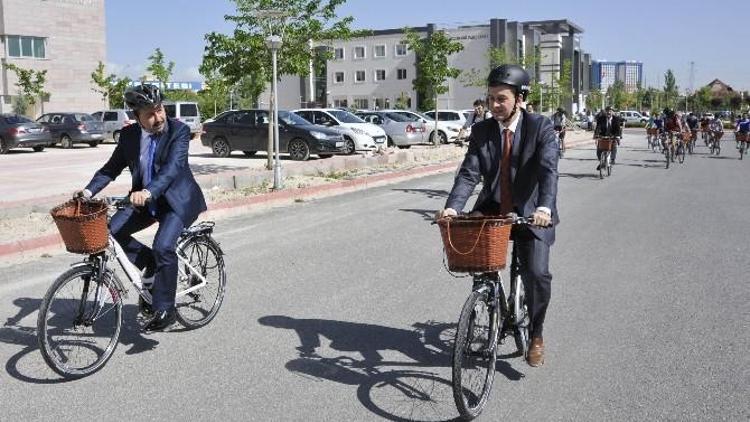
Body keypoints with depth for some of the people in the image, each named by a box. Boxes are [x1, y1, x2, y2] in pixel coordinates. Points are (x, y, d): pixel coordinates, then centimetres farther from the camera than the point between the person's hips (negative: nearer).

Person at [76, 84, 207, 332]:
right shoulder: (129, 135, -1)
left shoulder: (179, 130, -16)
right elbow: (112, 167, 4)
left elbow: (172, 168, -29)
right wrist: (89, 190, -12)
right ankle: (150, 263, 10)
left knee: (163, 247, -25)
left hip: (177, 200, -6)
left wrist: (148, 192, -45)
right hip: (144, 200, 6)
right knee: (112, 230, -14)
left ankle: (163, 311, -11)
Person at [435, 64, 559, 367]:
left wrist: (544, 207, -41)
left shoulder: (541, 127, -10)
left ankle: (535, 335, 10)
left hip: (531, 213, -3)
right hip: (493, 209, 3)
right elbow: (469, 173, -10)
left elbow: (549, 170, -23)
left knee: (537, 274, -17)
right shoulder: (481, 131, 0)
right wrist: (452, 207, -28)